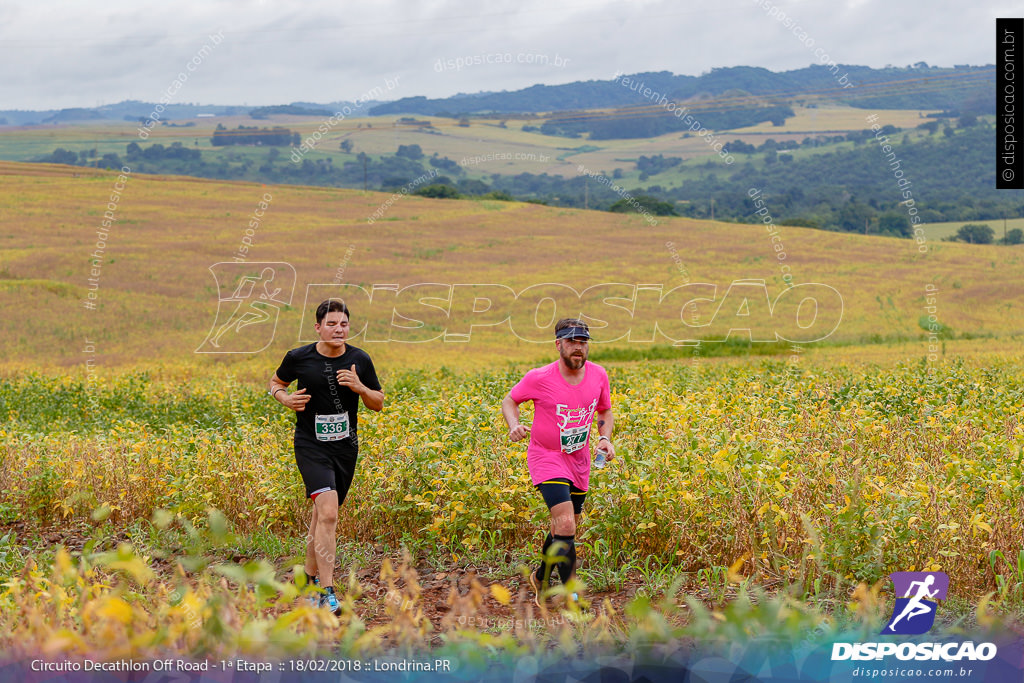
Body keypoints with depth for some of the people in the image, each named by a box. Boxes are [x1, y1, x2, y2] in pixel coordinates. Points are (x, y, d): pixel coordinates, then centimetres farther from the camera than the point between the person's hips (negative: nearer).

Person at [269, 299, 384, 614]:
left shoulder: (360, 360, 0)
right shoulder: (299, 358, -5)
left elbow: (379, 403, 8)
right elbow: (276, 382, 14)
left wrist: (360, 388, -12)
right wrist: (285, 398, -9)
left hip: (345, 447, 4)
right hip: (311, 448, -4)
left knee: (324, 514, 13)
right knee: (328, 513, -20)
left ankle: (310, 576, 35)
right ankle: (326, 593, -21)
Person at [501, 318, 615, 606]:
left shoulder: (598, 375, -6)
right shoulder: (539, 379, -18)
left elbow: (605, 412, 12)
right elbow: (509, 401, -1)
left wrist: (605, 438, -7)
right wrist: (514, 426, -21)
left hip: (579, 461, 5)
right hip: (547, 458, -5)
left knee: (566, 528, 15)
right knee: (565, 525, -21)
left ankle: (542, 577, 41)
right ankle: (571, 595, -17)